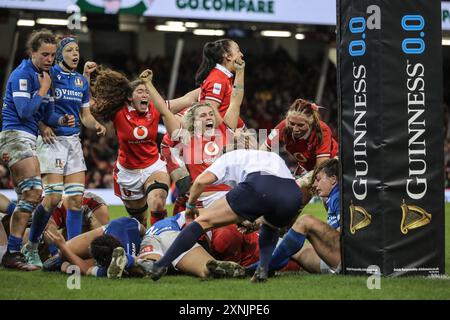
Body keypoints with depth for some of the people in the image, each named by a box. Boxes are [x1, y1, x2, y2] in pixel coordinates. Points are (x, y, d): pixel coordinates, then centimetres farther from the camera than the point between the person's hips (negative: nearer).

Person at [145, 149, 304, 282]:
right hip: (293, 194, 5)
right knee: (270, 227, 39)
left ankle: (160, 266, 2)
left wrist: (190, 206, 32)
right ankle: (263, 270, 15)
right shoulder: (275, 158, 45)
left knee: (204, 221, 8)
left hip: (259, 186, -4)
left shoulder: (230, 158, 30)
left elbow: (201, 181, 14)